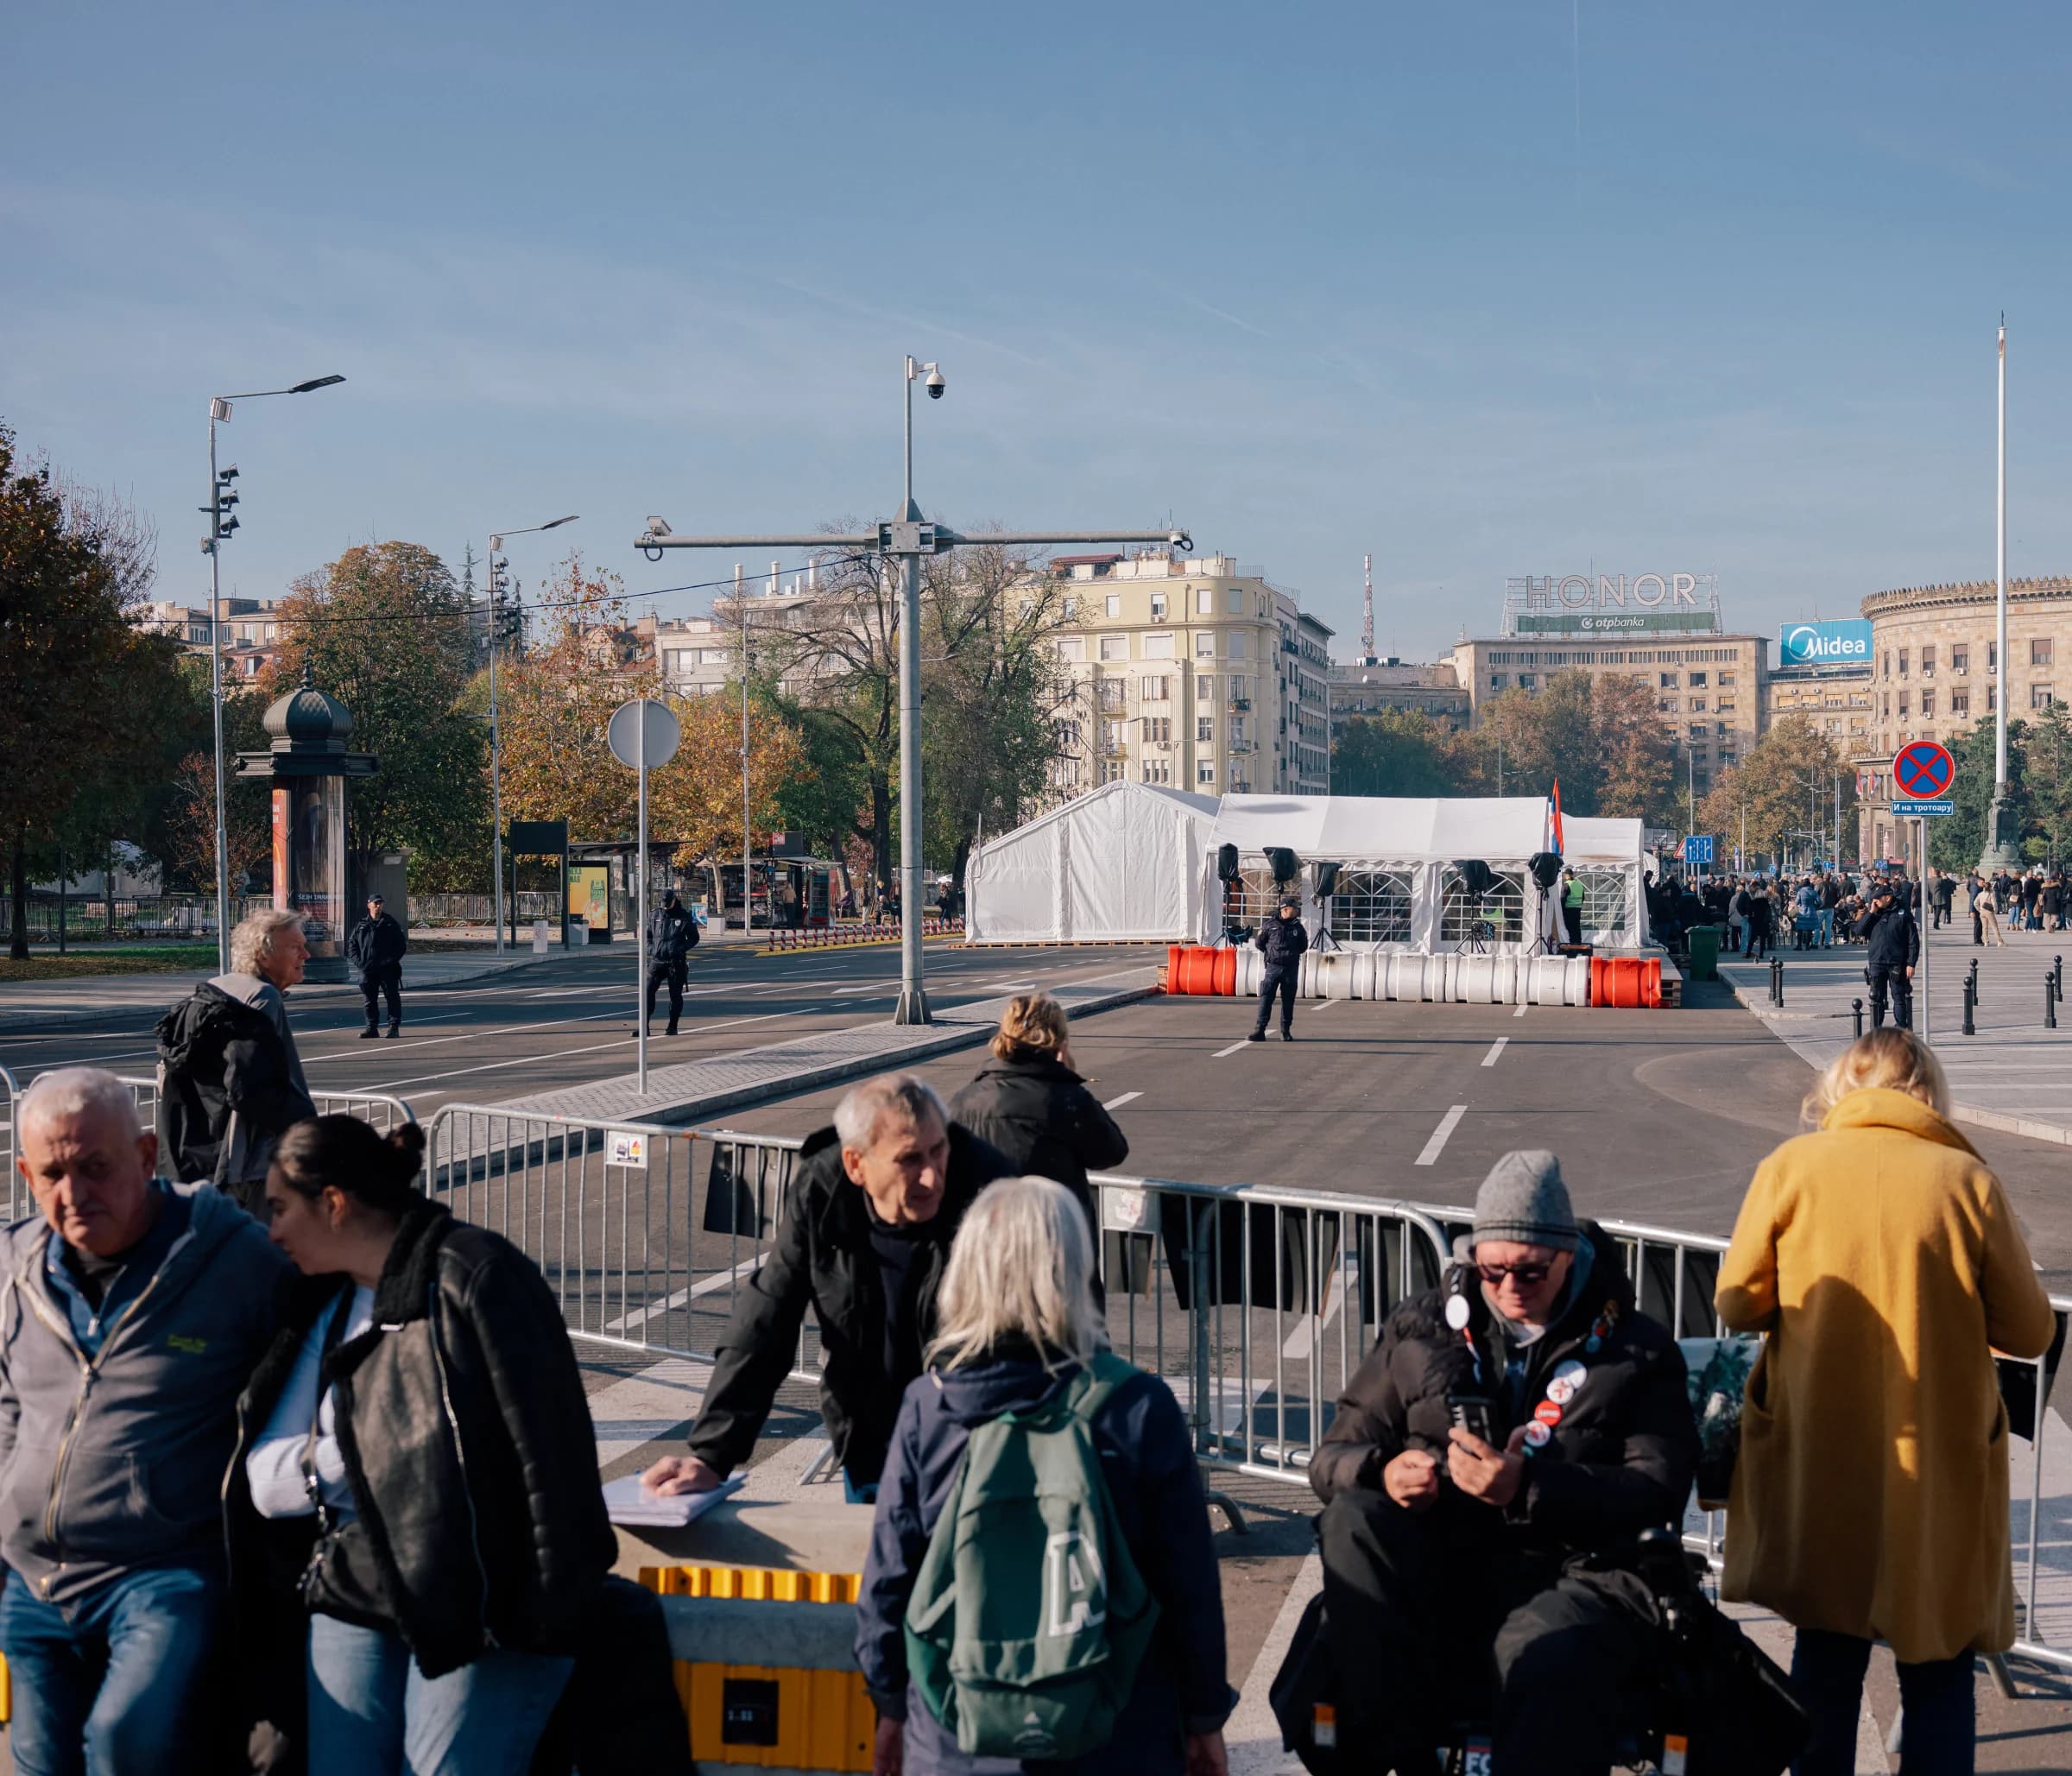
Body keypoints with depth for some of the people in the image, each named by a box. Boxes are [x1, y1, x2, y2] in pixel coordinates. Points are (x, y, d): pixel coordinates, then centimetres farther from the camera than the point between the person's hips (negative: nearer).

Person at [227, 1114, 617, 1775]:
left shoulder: (473, 1272, -7)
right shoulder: (325, 1310, 16)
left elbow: (545, 1454, -13)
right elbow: (263, 1481, 15)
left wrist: (548, 1620, -16)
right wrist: (368, 1451, -1)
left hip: (482, 1607, -6)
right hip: (355, 1597, 6)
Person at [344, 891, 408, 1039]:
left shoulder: (391, 924, 4)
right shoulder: (361, 926, 9)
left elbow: (402, 944, 4)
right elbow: (351, 944, 13)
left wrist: (392, 960, -8)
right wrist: (358, 961, -1)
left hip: (388, 969, -2)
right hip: (367, 970, 2)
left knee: (393, 997, -3)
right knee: (370, 999, 6)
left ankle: (394, 1027, 0)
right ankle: (372, 1027, 13)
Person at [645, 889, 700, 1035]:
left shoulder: (684, 916, -2)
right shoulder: (656, 915, 6)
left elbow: (694, 938, 2)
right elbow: (647, 935, 17)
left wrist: (680, 949, -13)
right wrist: (651, 948, -1)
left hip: (676, 962, -2)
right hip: (657, 961, 2)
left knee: (675, 995, 4)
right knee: (648, 991, -6)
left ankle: (672, 1027, 13)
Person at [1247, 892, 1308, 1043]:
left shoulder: (1298, 928, 5)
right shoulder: (1270, 925, -1)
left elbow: (1303, 946, 18)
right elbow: (1259, 943, 8)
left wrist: (1293, 953, 9)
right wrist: (1271, 953, 10)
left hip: (1291, 968, 2)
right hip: (1273, 967, -2)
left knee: (1288, 1000, 6)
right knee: (1266, 998, -7)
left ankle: (1286, 1031, 15)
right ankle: (1259, 1030, -7)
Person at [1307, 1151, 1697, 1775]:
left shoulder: (1636, 1350, 7)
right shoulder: (1420, 1330, 14)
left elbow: (1659, 1488, -6)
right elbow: (1334, 1455, 14)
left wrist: (1527, 1488, -20)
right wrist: (1384, 1471, -12)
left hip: (1574, 1574, -4)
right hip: (1435, 1577, 4)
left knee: (1552, 1665, -38)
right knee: (1355, 1517, -27)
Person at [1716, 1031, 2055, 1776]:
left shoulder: (1791, 1166, -4)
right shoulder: (1965, 1178, -7)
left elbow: (1736, 1304, -2)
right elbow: (2029, 1331, -3)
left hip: (1818, 1467, 2)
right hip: (1938, 1468, -1)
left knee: (1825, 1663, 17)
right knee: (1938, 1673, 11)